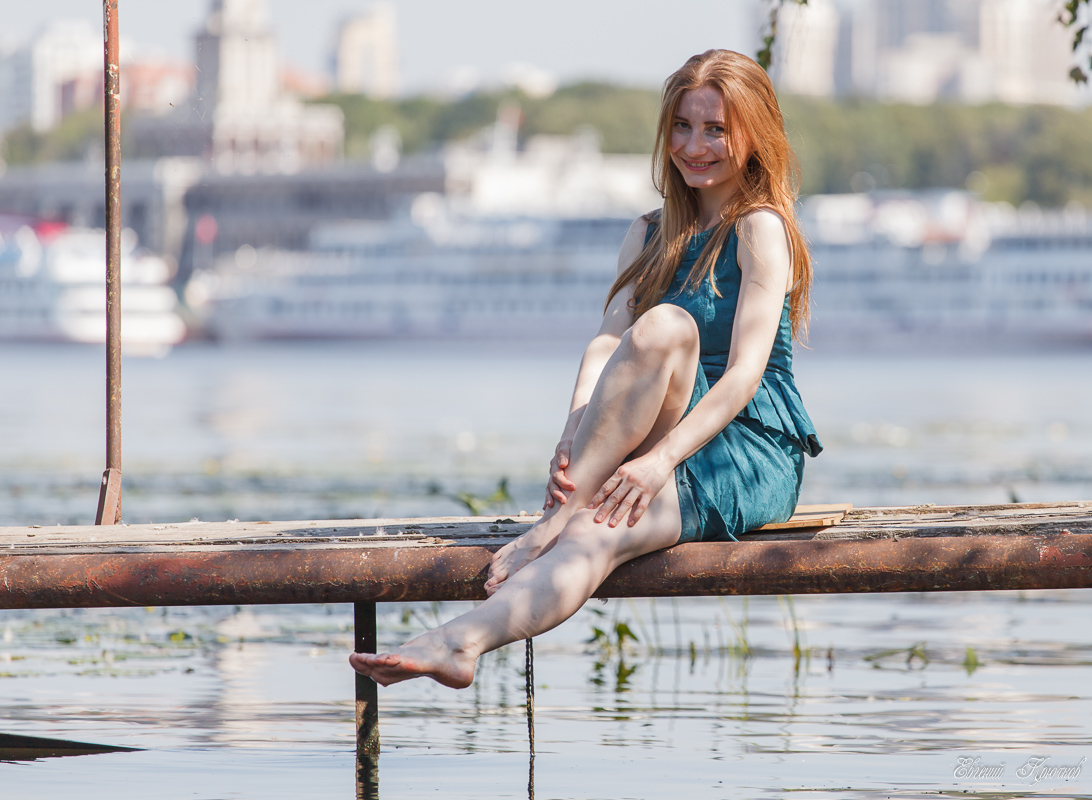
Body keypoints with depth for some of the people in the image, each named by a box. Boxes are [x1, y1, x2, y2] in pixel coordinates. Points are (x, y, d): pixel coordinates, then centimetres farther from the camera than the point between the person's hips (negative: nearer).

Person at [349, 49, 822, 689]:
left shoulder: (762, 229, -2)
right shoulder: (650, 237, 19)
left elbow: (746, 372, -14)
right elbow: (607, 343, 2)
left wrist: (661, 458, -28)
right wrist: (575, 438, -19)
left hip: (750, 452, -4)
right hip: (666, 440, 4)